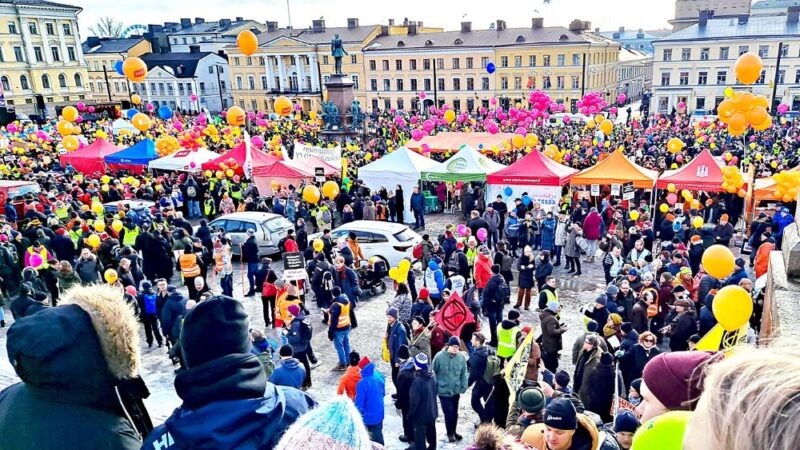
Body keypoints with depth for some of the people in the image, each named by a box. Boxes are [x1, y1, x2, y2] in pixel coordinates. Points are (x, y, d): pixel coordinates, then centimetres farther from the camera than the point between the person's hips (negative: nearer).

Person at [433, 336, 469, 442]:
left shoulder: (461, 357, -7)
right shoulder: (439, 356, -16)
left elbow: (463, 374, 2)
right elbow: (433, 372, -6)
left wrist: (463, 387, -2)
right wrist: (434, 387, -3)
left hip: (456, 390, 3)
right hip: (443, 390, -3)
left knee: (454, 413, 17)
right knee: (448, 412, -1)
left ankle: (453, 431, 38)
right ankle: (450, 433, 22)